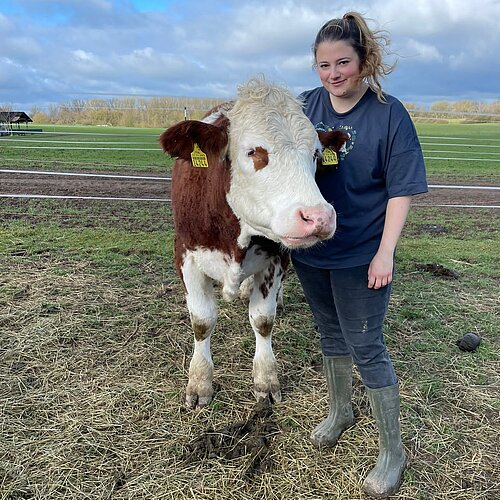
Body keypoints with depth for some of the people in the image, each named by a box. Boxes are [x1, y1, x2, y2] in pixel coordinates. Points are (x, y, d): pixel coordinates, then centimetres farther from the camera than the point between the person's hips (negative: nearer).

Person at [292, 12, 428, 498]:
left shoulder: (389, 113, -12)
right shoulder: (305, 105, -1)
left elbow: (401, 189, -12)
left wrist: (385, 253, -17)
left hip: (361, 256, -4)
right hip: (309, 249, 5)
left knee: (366, 347, 2)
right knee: (330, 332, 20)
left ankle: (392, 451, 21)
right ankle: (339, 411, 44)